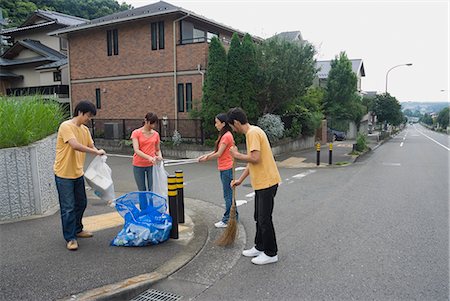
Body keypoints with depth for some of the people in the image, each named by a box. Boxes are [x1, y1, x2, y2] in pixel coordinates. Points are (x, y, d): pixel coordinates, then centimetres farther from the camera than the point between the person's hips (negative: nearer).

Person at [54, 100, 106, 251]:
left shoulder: (85, 129, 8)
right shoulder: (66, 126, -18)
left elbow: (91, 146, 10)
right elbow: (75, 145, -31)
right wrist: (96, 152, -24)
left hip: (78, 173, 8)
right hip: (64, 174, -8)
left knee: (81, 204, 18)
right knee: (68, 208, 0)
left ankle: (77, 230, 36)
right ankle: (70, 238, 12)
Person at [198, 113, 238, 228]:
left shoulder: (227, 136, -17)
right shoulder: (224, 135, 15)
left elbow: (219, 154, -17)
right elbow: (217, 151, 14)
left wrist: (206, 158, -6)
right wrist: (206, 155, 1)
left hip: (227, 169, -10)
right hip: (223, 168, 10)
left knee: (228, 195, -3)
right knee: (229, 194, 16)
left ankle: (227, 220, 4)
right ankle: (234, 217, 26)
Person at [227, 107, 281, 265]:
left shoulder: (253, 133, -17)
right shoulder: (253, 132, 15)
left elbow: (255, 158, -27)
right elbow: (252, 161, 18)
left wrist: (237, 155, -11)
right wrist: (240, 179, 17)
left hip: (266, 182, -10)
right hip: (262, 182, 10)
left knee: (264, 219, 0)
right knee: (259, 217, 19)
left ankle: (271, 253, 14)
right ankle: (259, 247, 33)